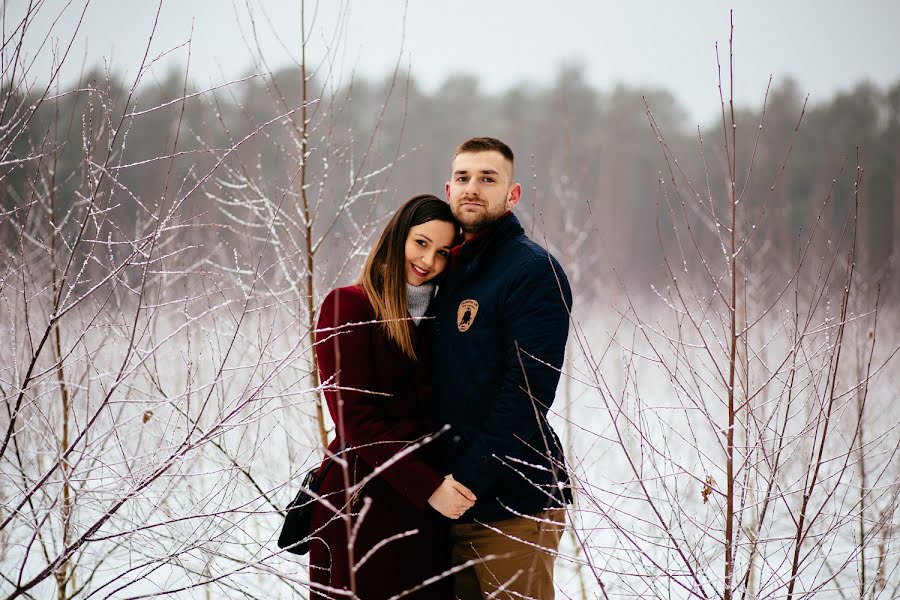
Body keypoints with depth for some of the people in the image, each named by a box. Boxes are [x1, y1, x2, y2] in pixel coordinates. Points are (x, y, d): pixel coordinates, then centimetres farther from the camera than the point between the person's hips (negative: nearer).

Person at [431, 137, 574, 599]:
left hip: (514, 506, -7)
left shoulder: (534, 271, -10)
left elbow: (526, 394, -17)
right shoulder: (450, 272, 15)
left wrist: (465, 482, -19)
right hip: (453, 508, 8)